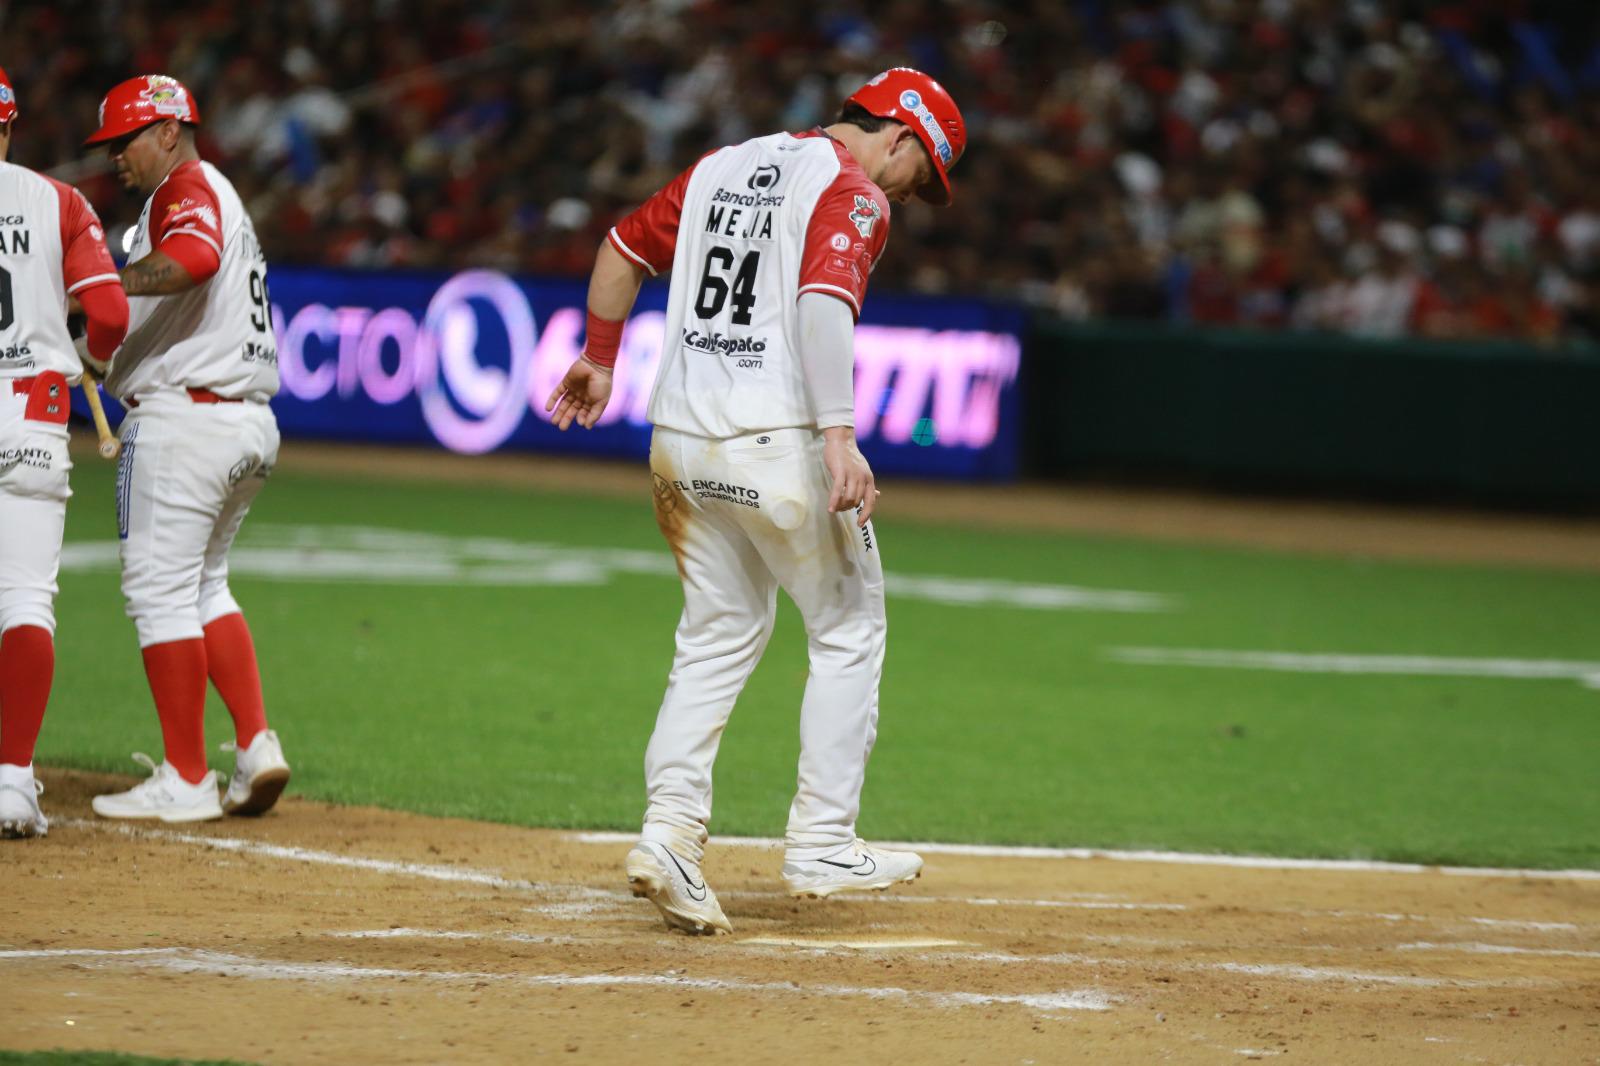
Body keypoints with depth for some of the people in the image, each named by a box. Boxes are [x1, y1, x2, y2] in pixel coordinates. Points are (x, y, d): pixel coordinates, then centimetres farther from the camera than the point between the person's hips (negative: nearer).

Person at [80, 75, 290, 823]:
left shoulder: (188, 187, -8)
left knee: (160, 587, -6)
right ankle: (256, 746, 7)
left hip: (182, 416, -10)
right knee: (203, 586, 18)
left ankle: (186, 780, -6)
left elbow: (193, 258, -30)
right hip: (250, 422, 10)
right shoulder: (218, 197, 25)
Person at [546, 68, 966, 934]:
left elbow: (624, 249, 23)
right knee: (849, 631, 8)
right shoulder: (854, 195, -7)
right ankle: (821, 844, 7)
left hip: (681, 441, 7)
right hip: (777, 445, -7)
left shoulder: (723, 166, 16)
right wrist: (840, 435, -30)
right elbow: (823, 303, -23)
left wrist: (598, 360, 35)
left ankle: (669, 829, 0)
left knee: (718, 637, 14)